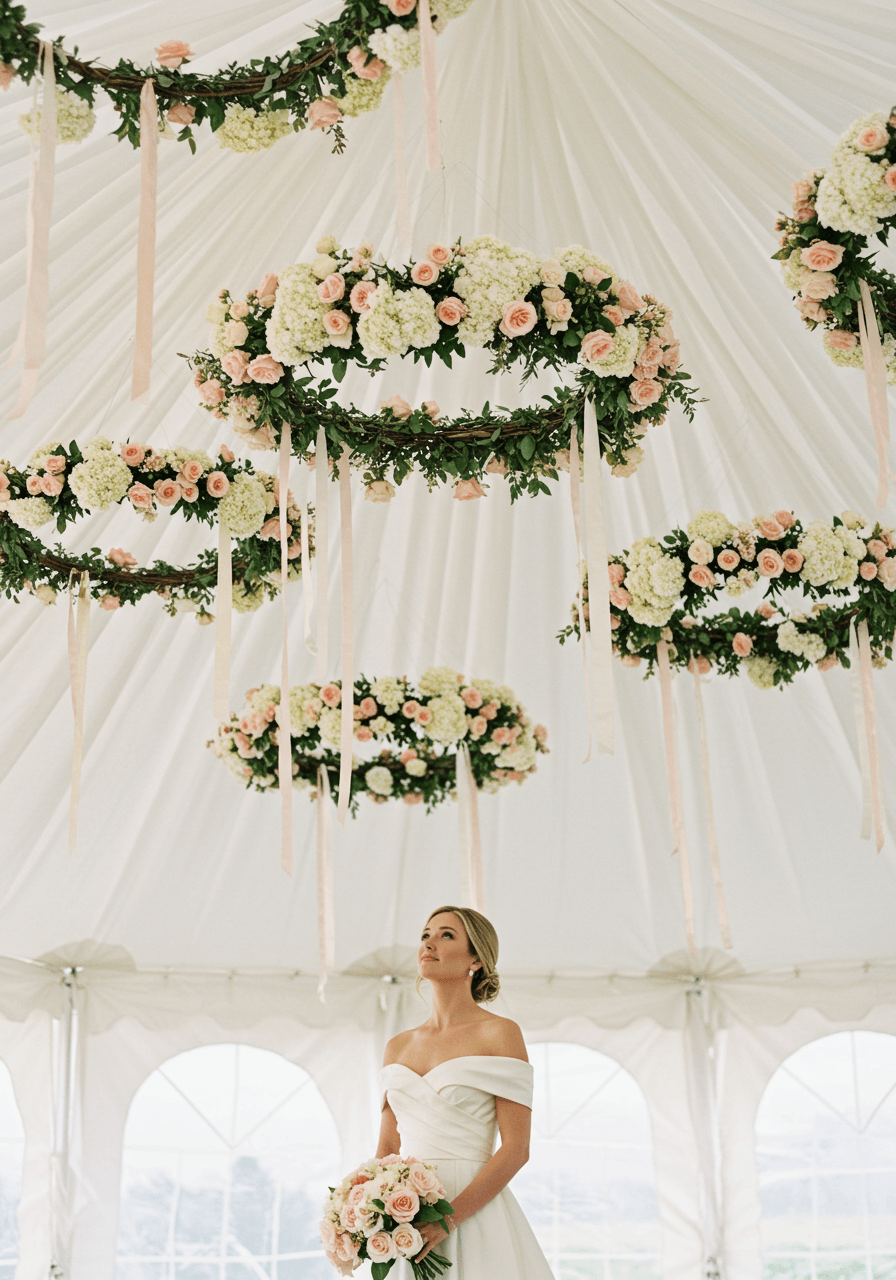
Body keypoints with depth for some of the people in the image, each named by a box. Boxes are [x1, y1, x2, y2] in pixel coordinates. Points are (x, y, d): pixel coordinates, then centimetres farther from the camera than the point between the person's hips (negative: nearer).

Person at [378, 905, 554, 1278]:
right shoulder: (398, 1047, 13)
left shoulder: (499, 1033, -3)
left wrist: (449, 1218, -18)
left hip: (473, 1216, -4)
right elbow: (387, 1147, 15)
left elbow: (516, 1149, -9)